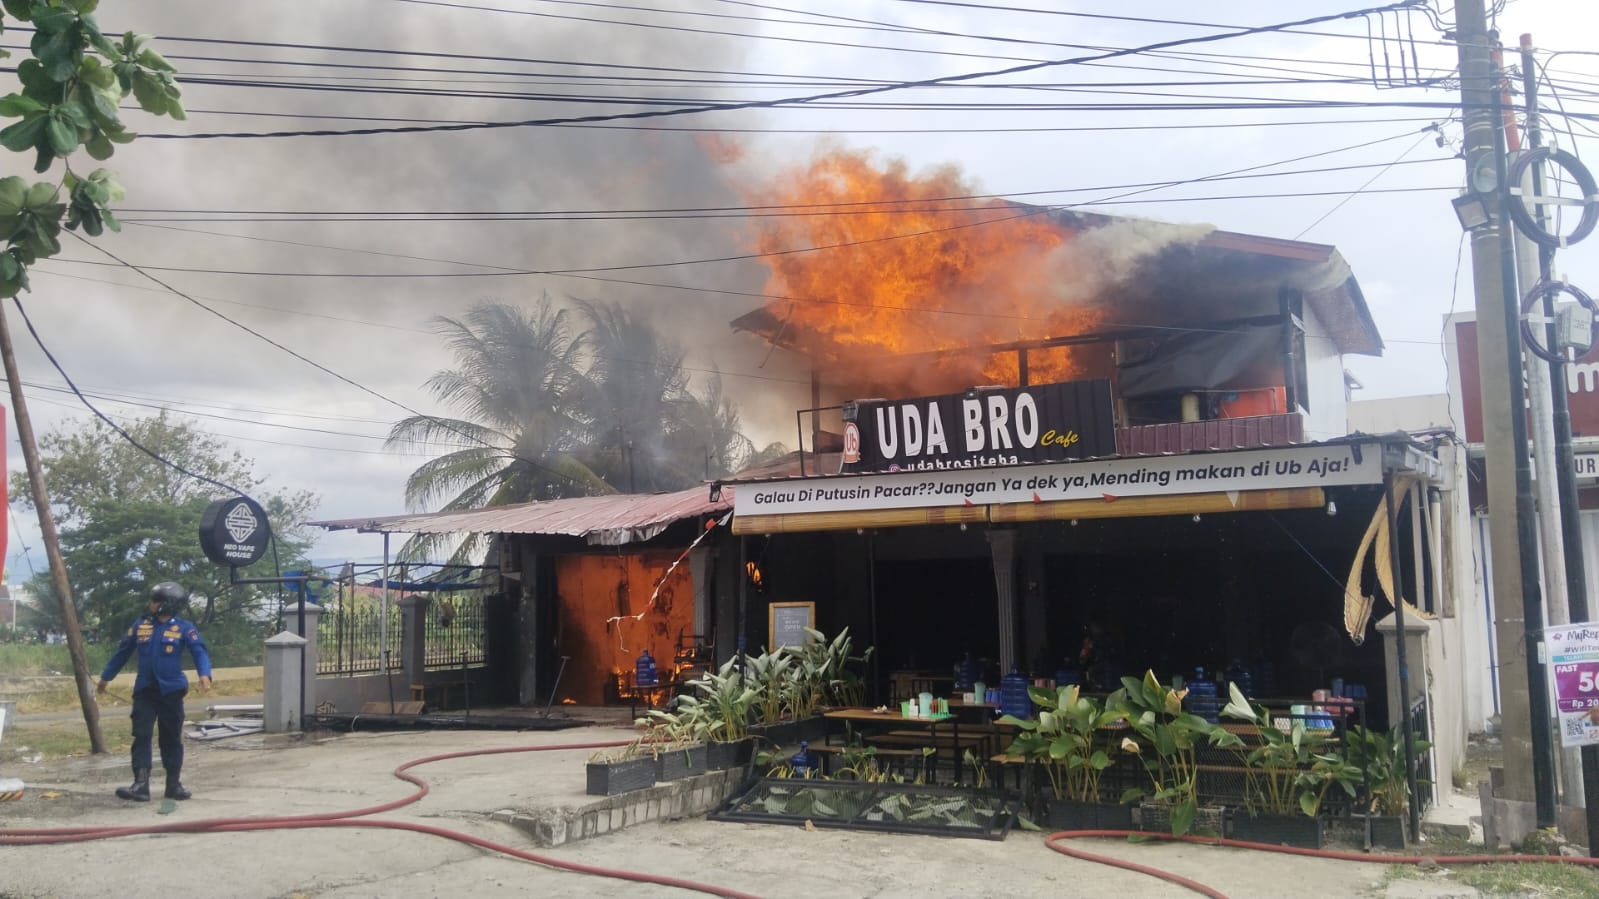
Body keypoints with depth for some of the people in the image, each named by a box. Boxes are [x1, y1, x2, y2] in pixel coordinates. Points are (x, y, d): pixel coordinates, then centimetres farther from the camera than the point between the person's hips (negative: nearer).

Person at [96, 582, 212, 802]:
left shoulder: (184, 628, -5)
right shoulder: (140, 625, 5)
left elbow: (199, 652, -13)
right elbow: (122, 652, 15)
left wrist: (204, 674, -31)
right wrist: (105, 677, 21)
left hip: (171, 691, -2)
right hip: (144, 690, 2)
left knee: (172, 739, 7)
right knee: (141, 736, -6)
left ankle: (174, 784, 16)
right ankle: (141, 784, -8)